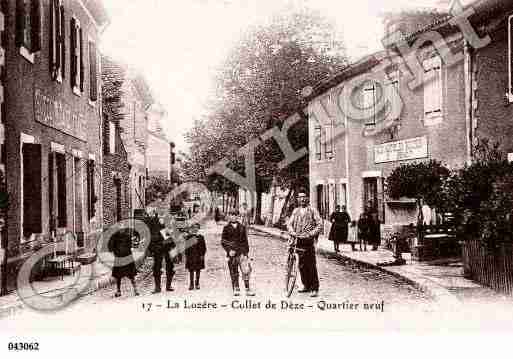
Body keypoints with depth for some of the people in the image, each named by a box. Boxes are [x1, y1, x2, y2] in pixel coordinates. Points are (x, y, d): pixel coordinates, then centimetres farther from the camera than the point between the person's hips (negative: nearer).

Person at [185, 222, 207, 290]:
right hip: (190, 257, -1)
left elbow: (204, 247, 6)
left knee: (198, 271, 5)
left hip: (198, 257, 1)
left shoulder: (201, 237, 4)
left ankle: (197, 284, 15)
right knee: (191, 271, 0)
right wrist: (186, 255, 2)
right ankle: (191, 284, 7)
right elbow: (186, 247, 6)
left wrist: (202, 255, -3)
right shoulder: (188, 237, 3)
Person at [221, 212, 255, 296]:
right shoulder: (226, 228, 6)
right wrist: (229, 250, -10)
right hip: (232, 253, -1)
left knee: (246, 270, -11)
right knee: (234, 273, 3)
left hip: (242, 252, 1)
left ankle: (247, 289, -7)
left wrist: (247, 251, 9)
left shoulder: (242, 228, 13)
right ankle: (236, 290, 13)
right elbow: (223, 241, 3)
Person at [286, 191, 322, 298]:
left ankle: (315, 289, -3)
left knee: (311, 265, -7)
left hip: (309, 240, -4)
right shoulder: (296, 211, 14)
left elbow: (319, 224, -1)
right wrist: (292, 232, -8)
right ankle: (306, 286, 20)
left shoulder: (312, 210, 3)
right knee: (301, 265, 8)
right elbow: (289, 223, 11)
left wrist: (311, 233, -12)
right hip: (298, 240, 4)